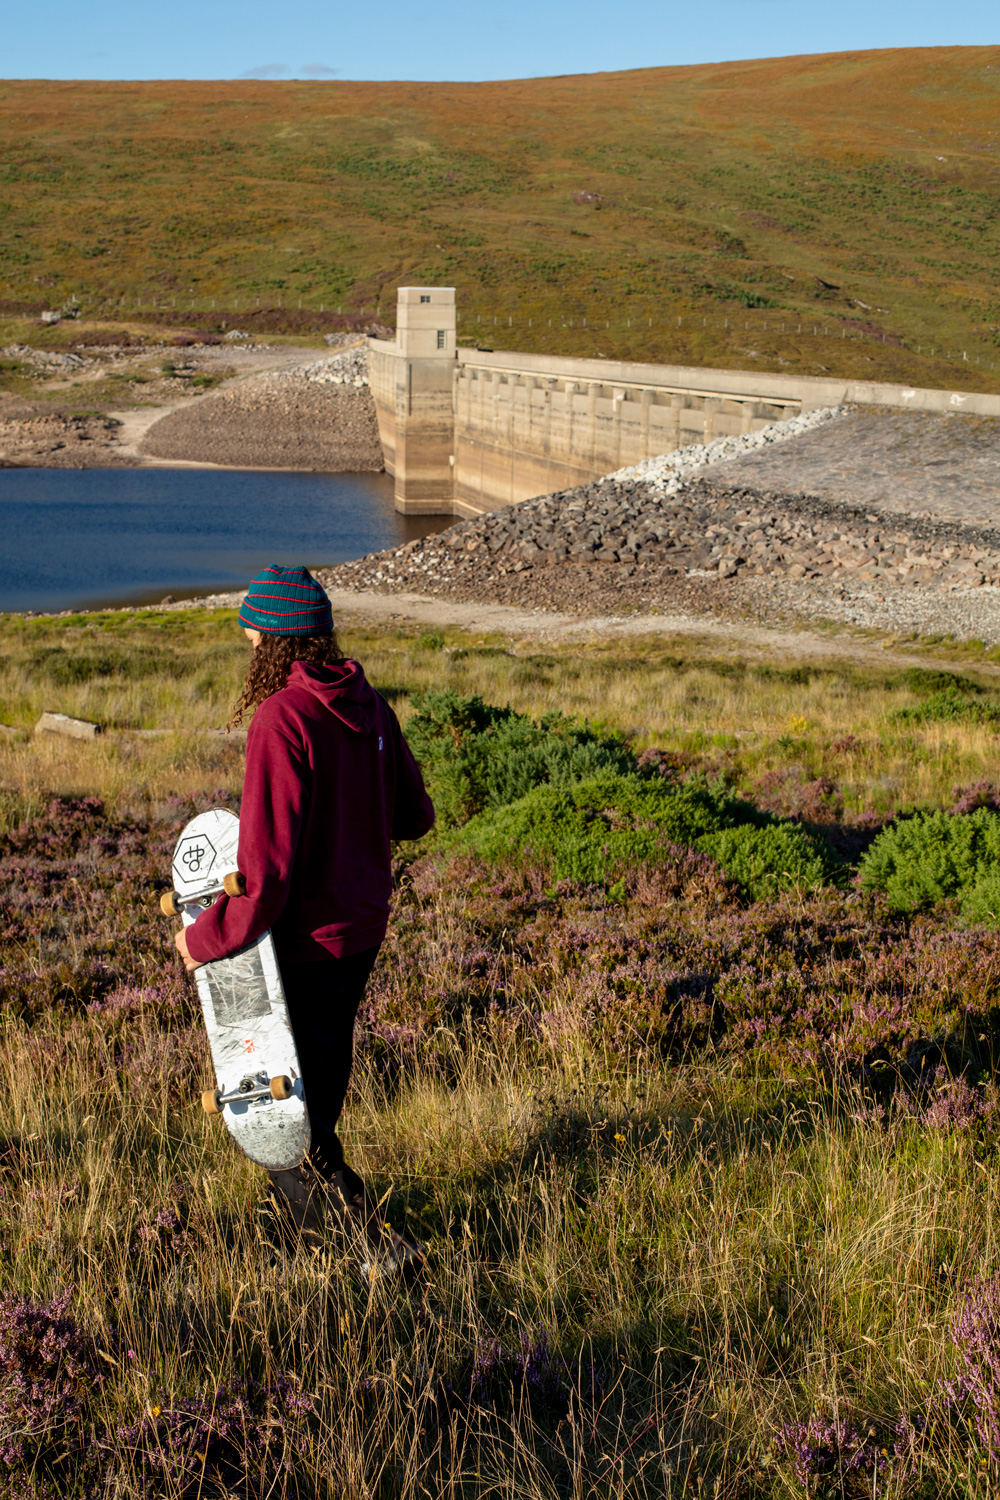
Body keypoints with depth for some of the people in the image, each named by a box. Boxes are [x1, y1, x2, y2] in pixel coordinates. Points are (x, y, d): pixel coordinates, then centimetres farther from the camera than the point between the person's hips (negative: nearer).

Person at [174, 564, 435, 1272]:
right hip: (365, 923, 8)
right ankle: (307, 1197, 46)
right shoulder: (369, 704, 0)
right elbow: (416, 815, 10)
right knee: (327, 1063, 26)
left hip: (306, 939, -8)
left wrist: (207, 938, -14)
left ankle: (379, 1239, 4)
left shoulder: (283, 718, -23)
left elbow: (267, 866, -25)